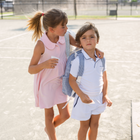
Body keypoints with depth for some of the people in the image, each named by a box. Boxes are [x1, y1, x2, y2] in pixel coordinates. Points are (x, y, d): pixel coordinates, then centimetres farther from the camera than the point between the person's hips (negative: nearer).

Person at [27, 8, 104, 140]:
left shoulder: (65, 37, -12)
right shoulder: (41, 44, -26)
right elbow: (30, 69, -22)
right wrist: (44, 64, -42)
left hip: (60, 81, 5)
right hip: (46, 83, -5)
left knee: (65, 115, 13)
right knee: (49, 114, 15)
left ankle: (49, 128, 45)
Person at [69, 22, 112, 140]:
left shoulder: (101, 58, -5)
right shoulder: (78, 60, -20)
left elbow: (104, 78, 5)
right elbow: (72, 80, -16)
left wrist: (105, 95, 0)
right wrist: (82, 95, -22)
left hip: (98, 98, 5)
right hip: (84, 98, -4)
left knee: (94, 124, 20)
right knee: (84, 126, 13)